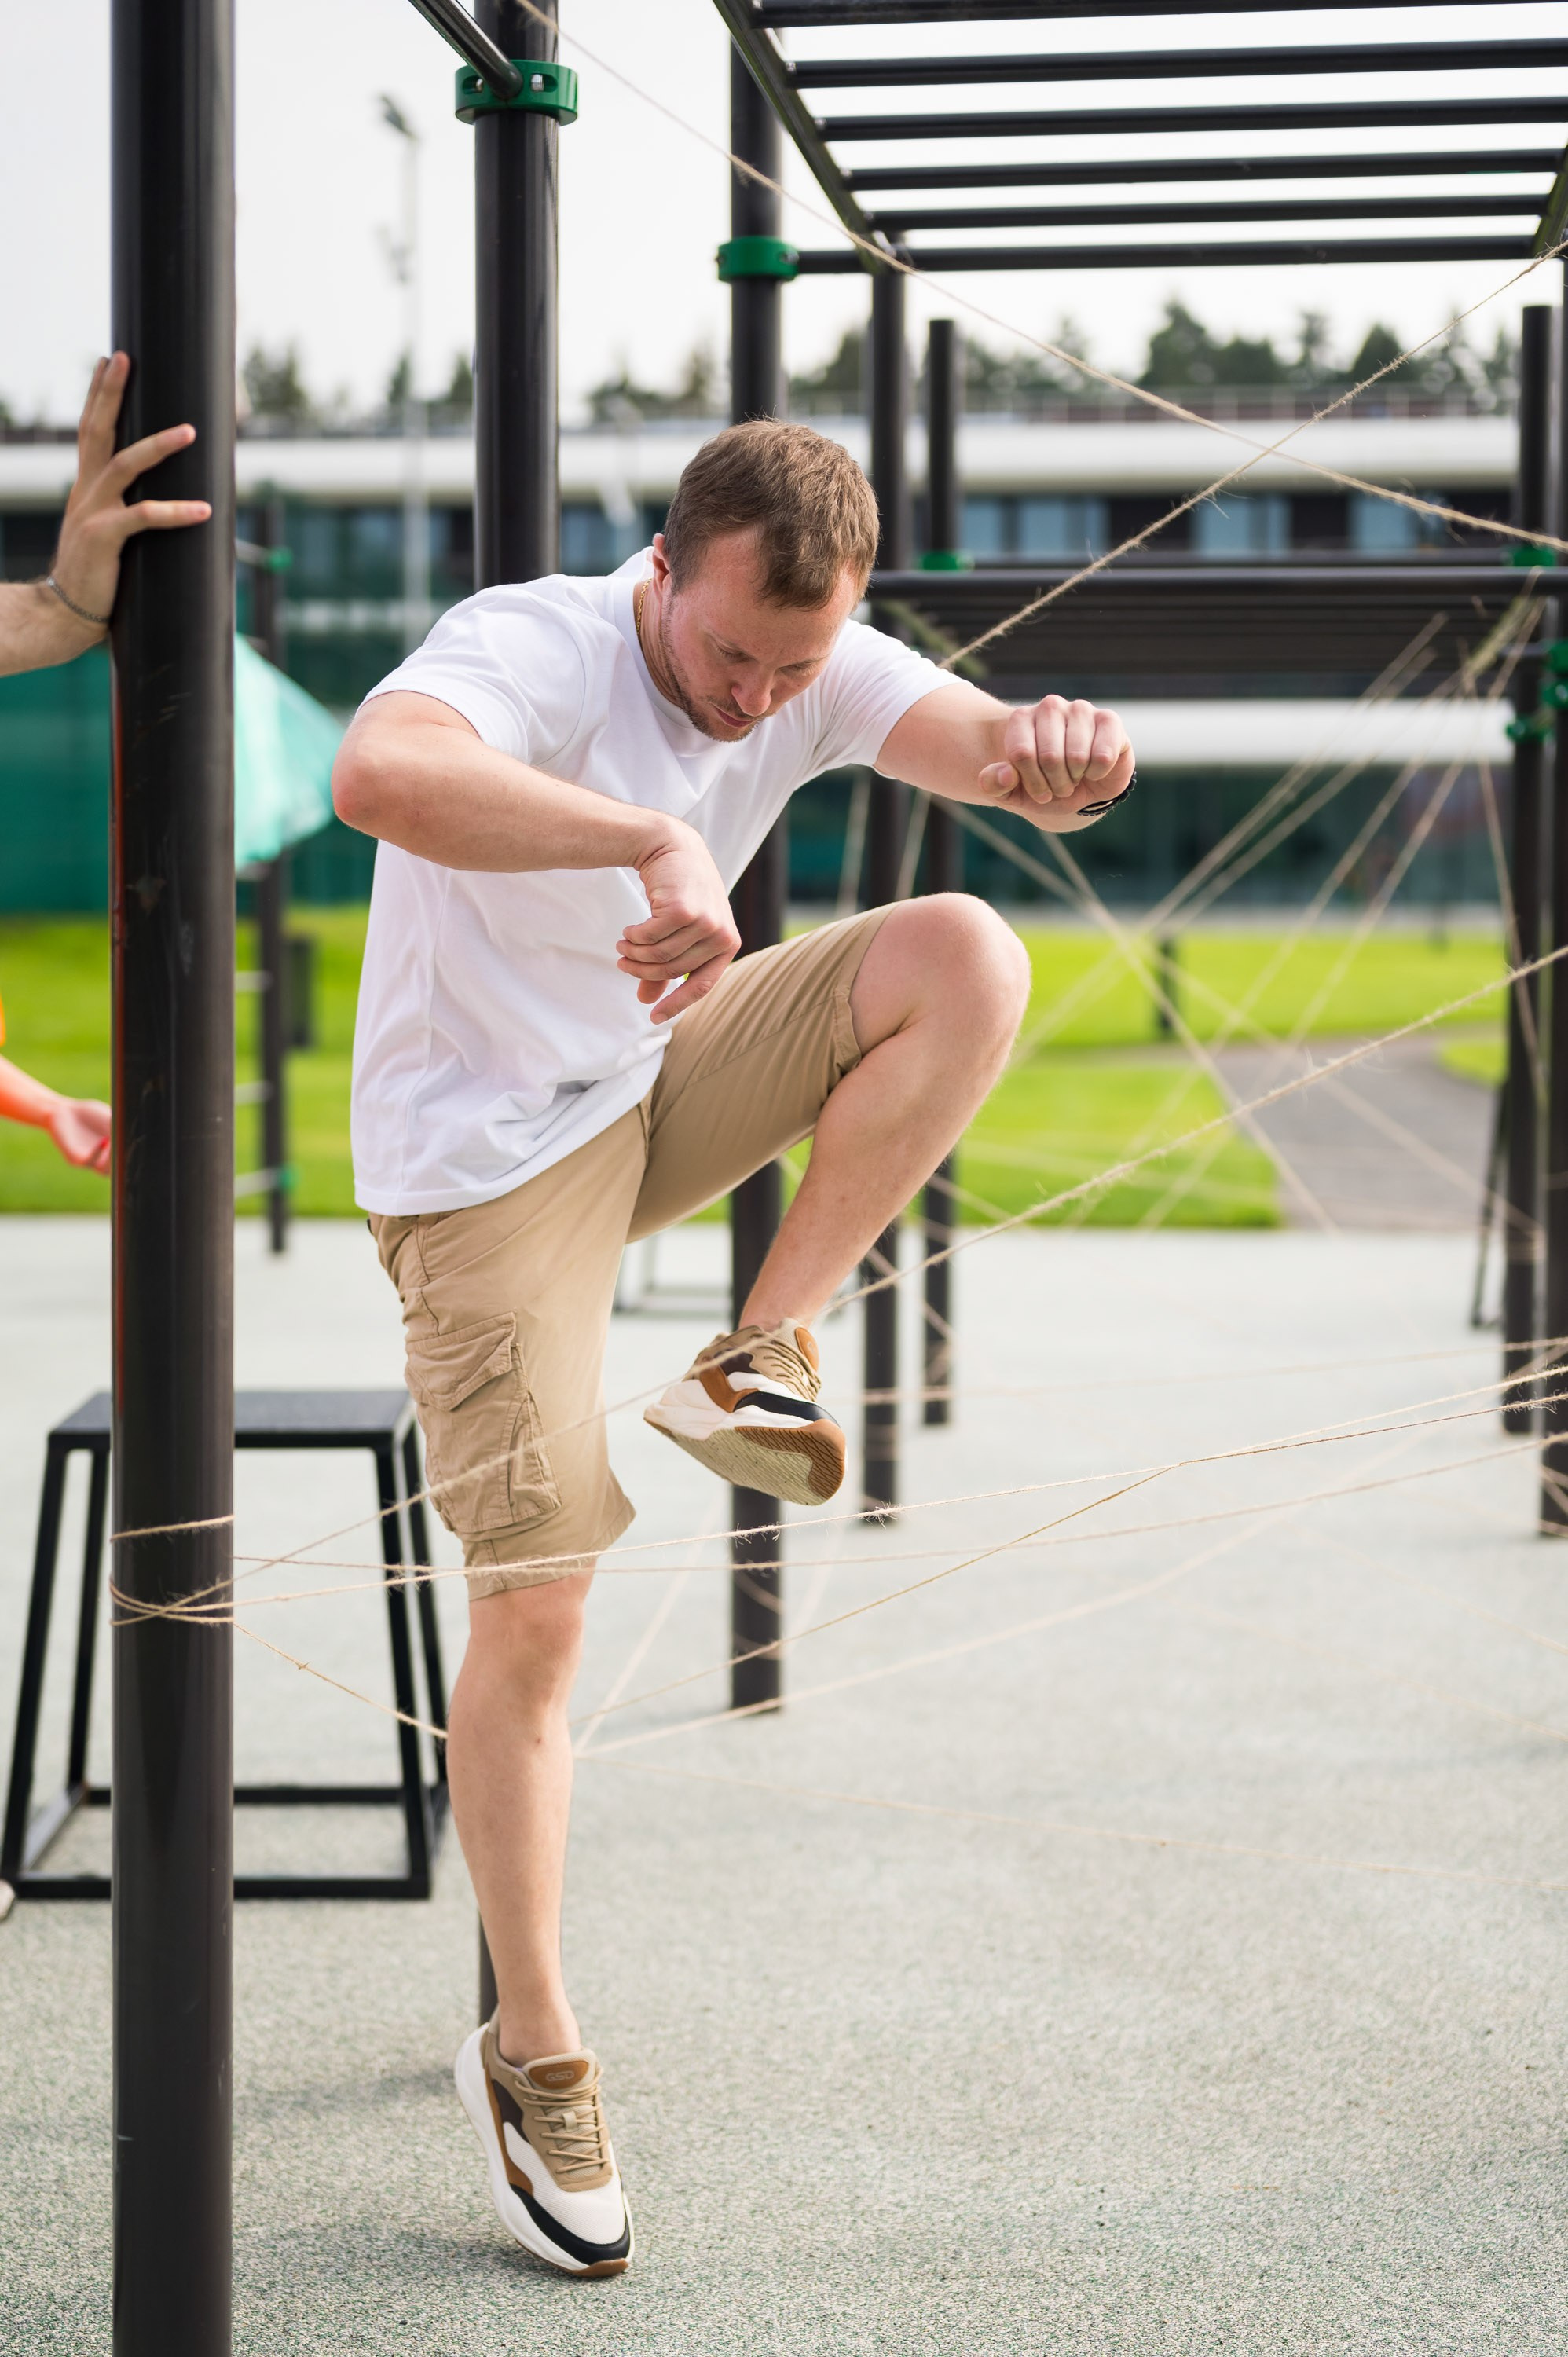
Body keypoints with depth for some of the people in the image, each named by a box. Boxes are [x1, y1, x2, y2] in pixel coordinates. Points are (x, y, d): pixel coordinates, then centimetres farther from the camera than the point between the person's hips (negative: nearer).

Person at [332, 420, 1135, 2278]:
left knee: (969, 956, -18)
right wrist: (659, 837, -59)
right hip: (483, 1147, -6)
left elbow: (1005, 762, -20)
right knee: (532, 1612, -8)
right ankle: (532, 2053, 9)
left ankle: (763, 1359, -9)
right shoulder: (532, 647, -25)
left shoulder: (820, 672, -6)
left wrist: (1069, 753, -46)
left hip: (666, 1083, 6)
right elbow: (376, 774, -48)